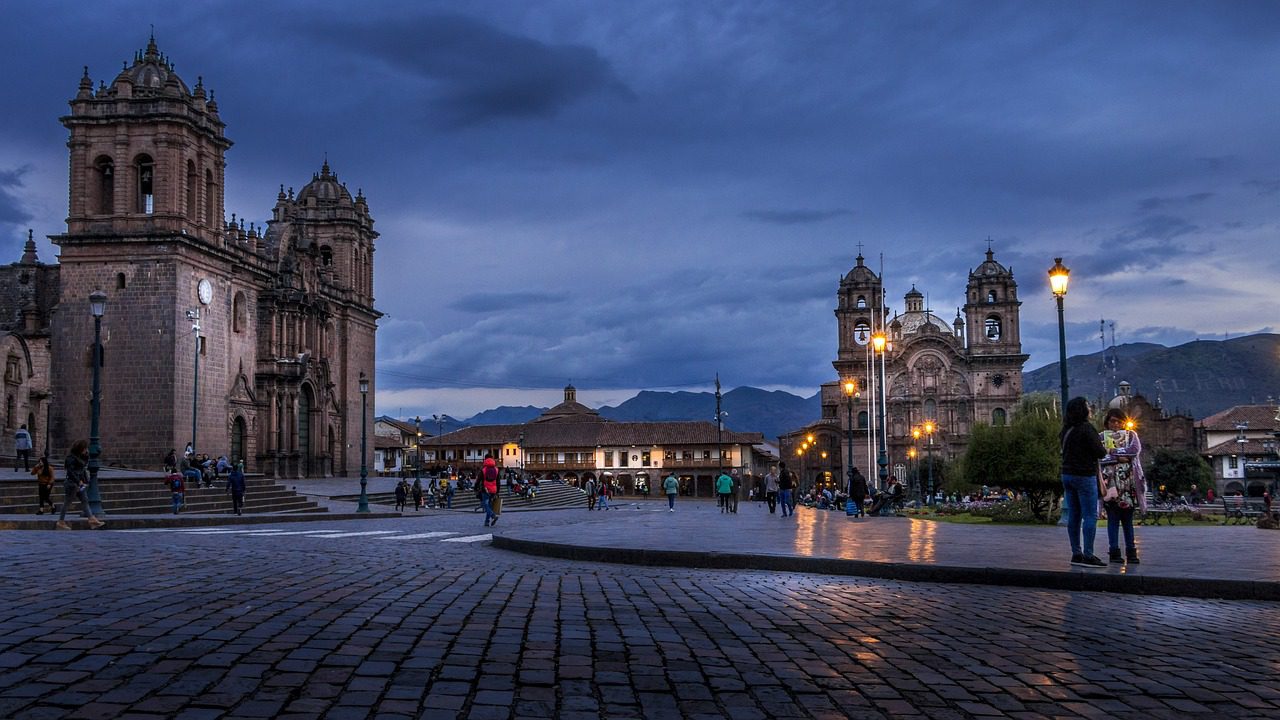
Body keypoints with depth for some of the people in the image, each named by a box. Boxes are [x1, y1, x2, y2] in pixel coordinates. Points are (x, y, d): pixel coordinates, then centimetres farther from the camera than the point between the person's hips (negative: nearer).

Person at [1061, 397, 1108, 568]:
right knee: (1090, 515, -5)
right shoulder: (1086, 428, -15)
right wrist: (1106, 450, 8)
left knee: (1074, 515, 9)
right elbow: (1099, 452, -15)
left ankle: (1076, 554, 12)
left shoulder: (1066, 429, 10)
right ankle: (1088, 555, -8)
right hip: (1084, 476, -8)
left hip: (1067, 475, 8)